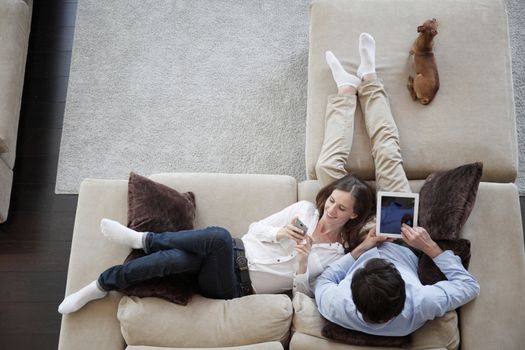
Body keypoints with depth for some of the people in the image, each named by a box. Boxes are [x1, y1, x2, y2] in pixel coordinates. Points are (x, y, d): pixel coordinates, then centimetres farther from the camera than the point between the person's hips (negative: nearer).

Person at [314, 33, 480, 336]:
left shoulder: (336, 308, -42)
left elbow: (322, 284, -19)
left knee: (329, 164, -8)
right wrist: (431, 247, -31)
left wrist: (360, 249, -28)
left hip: (360, 235, 0)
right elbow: (470, 287, -23)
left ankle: (348, 89, 20)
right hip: (404, 238, 1)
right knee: (388, 155, -3)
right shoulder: (420, 308, -41)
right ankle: (368, 79, 23)